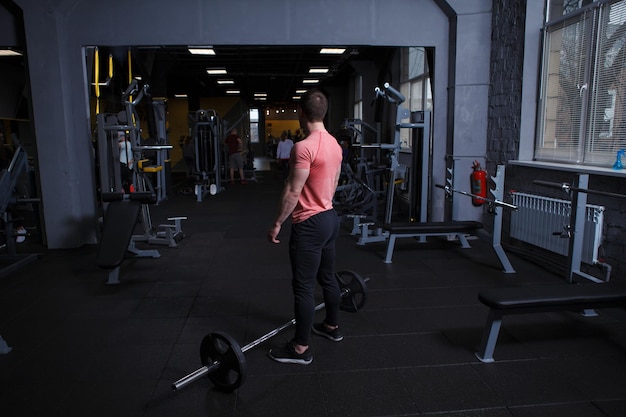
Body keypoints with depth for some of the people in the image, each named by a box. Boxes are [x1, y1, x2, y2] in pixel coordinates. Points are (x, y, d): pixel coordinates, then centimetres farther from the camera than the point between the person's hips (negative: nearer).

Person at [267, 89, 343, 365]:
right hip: (330, 217, 10)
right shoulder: (335, 145, 8)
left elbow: (293, 192, -20)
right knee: (327, 277, 22)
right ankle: (332, 326, 39)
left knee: (303, 287, -1)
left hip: (310, 224, -9)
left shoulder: (304, 147, -21)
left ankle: (300, 349, 10)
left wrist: (277, 223, -10)